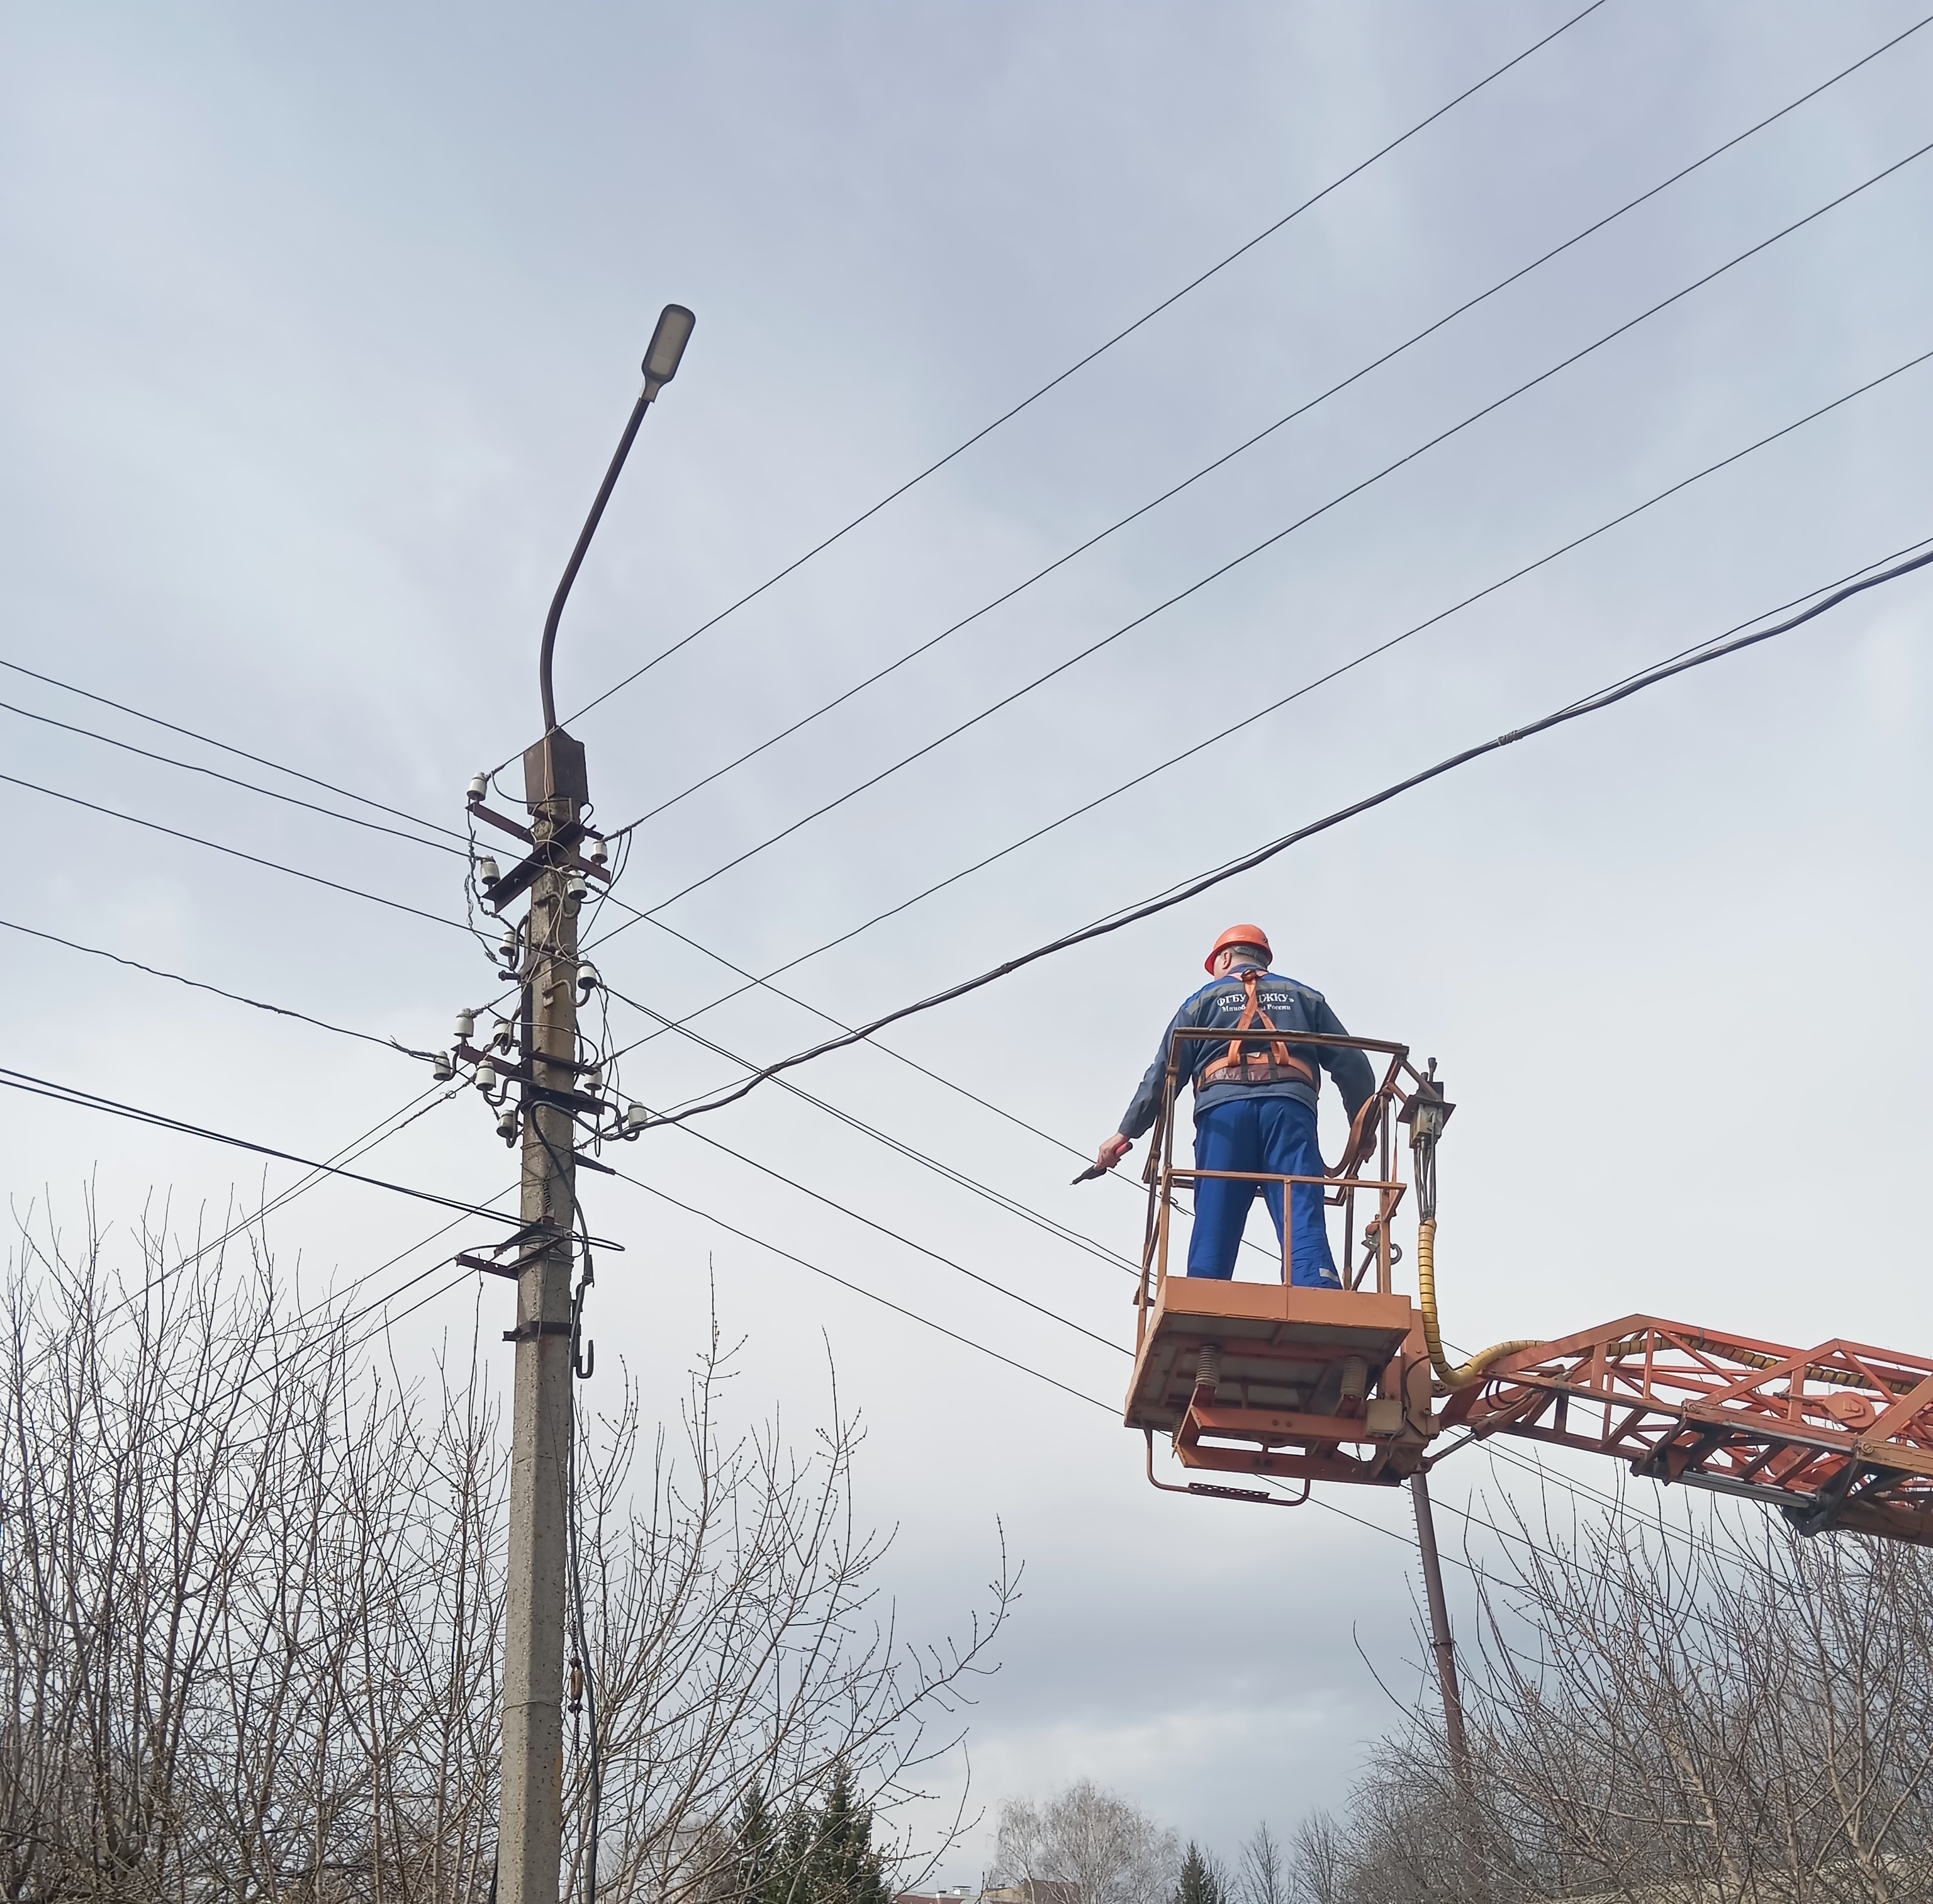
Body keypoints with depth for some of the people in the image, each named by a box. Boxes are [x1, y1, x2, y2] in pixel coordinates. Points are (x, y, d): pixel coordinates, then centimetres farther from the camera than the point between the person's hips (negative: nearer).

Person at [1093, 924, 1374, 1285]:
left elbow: (1164, 1071, 14)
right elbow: (1351, 1065, 18)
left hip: (1223, 1109, 0)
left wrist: (1127, 1132, 16)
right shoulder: (1304, 997, 27)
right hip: (1289, 1108, 0)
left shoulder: (1205, 999, 23)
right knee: (1304, 1224, -11)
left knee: (1213, 1228, -1)